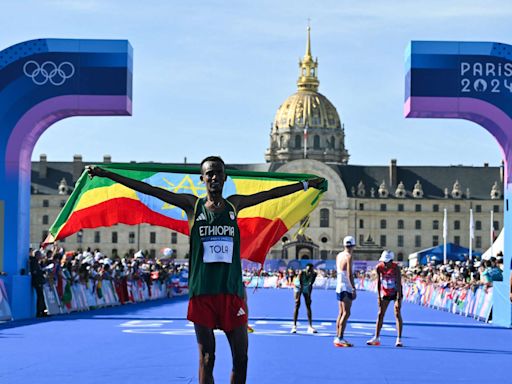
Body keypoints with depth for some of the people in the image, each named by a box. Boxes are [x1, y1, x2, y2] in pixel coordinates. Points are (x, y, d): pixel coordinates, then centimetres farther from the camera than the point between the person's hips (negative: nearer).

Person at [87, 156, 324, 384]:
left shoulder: (234, 204, 11)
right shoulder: (193, 205, 4)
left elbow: (271, 193, 21)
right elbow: (149, 190, 1)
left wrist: (307, 184, 28)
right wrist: (106, 174, -3)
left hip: (231, 291, 2)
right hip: (202, 292, -2)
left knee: (241, 358, 1)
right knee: (206, 358, 2)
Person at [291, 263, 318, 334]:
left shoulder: (314, 274, -25)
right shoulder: (301, 273, -34)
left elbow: (311, 285, -15)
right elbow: (301, 285, -33)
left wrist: (309, 296, -14)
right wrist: (298, 297, -32)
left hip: (307, 288, 3)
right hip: (298, 287, -3)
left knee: (308, 306, -4)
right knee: (297, 305, -12)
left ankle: (310, 326, -5)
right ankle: (294, 326, -13)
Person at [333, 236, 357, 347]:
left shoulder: (339, 255, 12)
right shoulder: (348, 256, -12)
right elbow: (349, 274, -18)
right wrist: (354, 289, -19)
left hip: (339, 287, 9)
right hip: (346, 288, -9)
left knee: (341, 313, 13)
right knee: (346, 313, -9)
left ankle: (337, 337, 15)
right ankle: (340, 338, -14)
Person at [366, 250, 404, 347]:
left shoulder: (396, 268, -25)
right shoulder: (379, 267, -15)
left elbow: (399, 284, -26)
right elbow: (378, 282, -5)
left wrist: (398, 300, -29)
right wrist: (379, 297, -6)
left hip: (396, 292, -4)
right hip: (385, 292, 4)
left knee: (397, 314, -11)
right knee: (380, 314, 3)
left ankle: (399, 339, -9)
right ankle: (376, 338, 11)